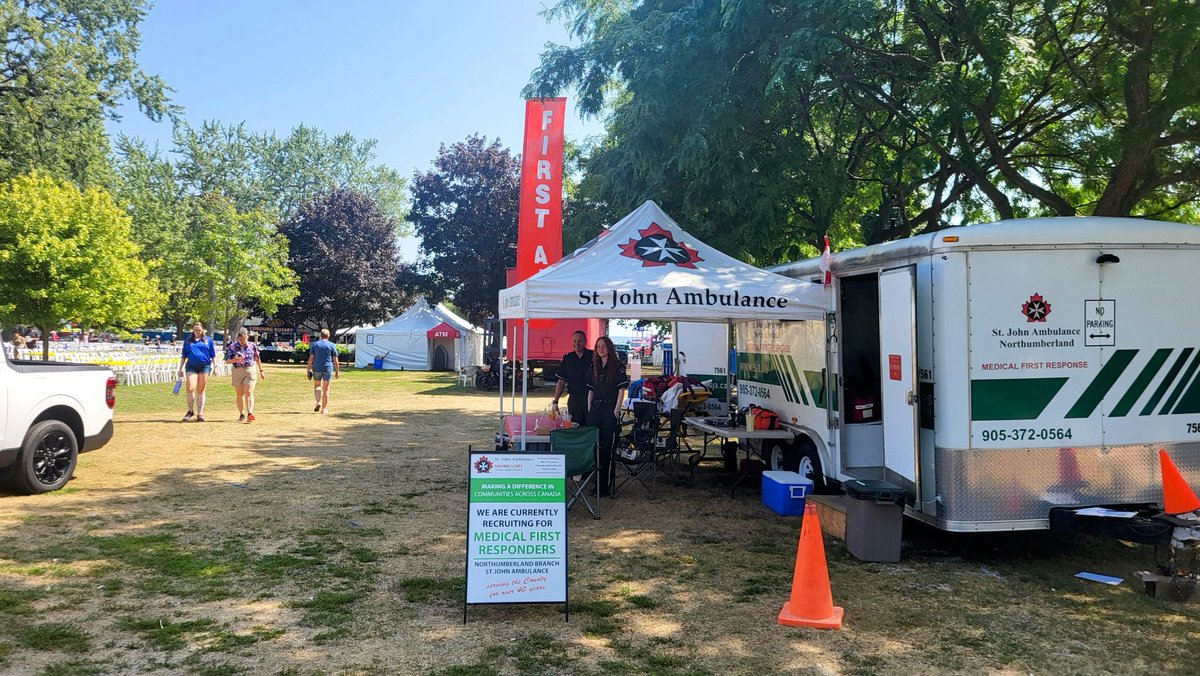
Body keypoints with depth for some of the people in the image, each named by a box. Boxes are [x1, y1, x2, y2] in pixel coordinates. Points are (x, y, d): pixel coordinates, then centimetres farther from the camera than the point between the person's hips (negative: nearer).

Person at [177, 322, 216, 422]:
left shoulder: (208, 340, 10)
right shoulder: (188, 341, 13)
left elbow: (213, 355, 10)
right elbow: (183, 356, 16)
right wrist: (181, 369, 12)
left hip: (204, 367, -1)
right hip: (191, 367, 1)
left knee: (201, 391, 2)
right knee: (190, 389, -13)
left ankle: (200, 414, 7)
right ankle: (190, 411, 6)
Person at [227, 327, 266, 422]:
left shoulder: (252, 346, 3)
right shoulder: (232, 347, -1)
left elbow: (257, 359, 13)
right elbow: (227, 360, -2)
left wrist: (261, 371, 18)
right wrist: (235, 360, -23)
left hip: (251, 371, -1)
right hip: (238, 371, 1)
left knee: (248, 392, -13)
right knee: (240, 394, 8)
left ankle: (250, 414, -24)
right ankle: (242, 414, 21)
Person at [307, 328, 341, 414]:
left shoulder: (315, 344, 4)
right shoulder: (332, 345, 1)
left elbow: (311, 358, -1)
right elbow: (335, 360, -1)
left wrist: (309, 369, 4)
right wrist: (337, 371, 6)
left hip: (317, 368, 1)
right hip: (328, 369, -1)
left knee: (317, 386, 16)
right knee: (326, 389, 4)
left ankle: (318, 402, -7)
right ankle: (324, 408, 7)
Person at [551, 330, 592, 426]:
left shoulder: (593, 356, -2)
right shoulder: (567, 358, 7)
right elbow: (561, 382, 9)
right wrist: (555, 402, 1)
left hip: (591, 399, -2)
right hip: (574, 399, 2)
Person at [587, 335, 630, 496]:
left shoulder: (617, 366, -2)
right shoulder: (594, 367, 14)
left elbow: (621, 390, -6)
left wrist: (616, 411, -12)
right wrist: (589, 410, 9)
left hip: (610, 409, -5)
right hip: (596, 409, 5)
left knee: (607, 447, -4)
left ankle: (606, 485, 0)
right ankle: (597, 482, 13)